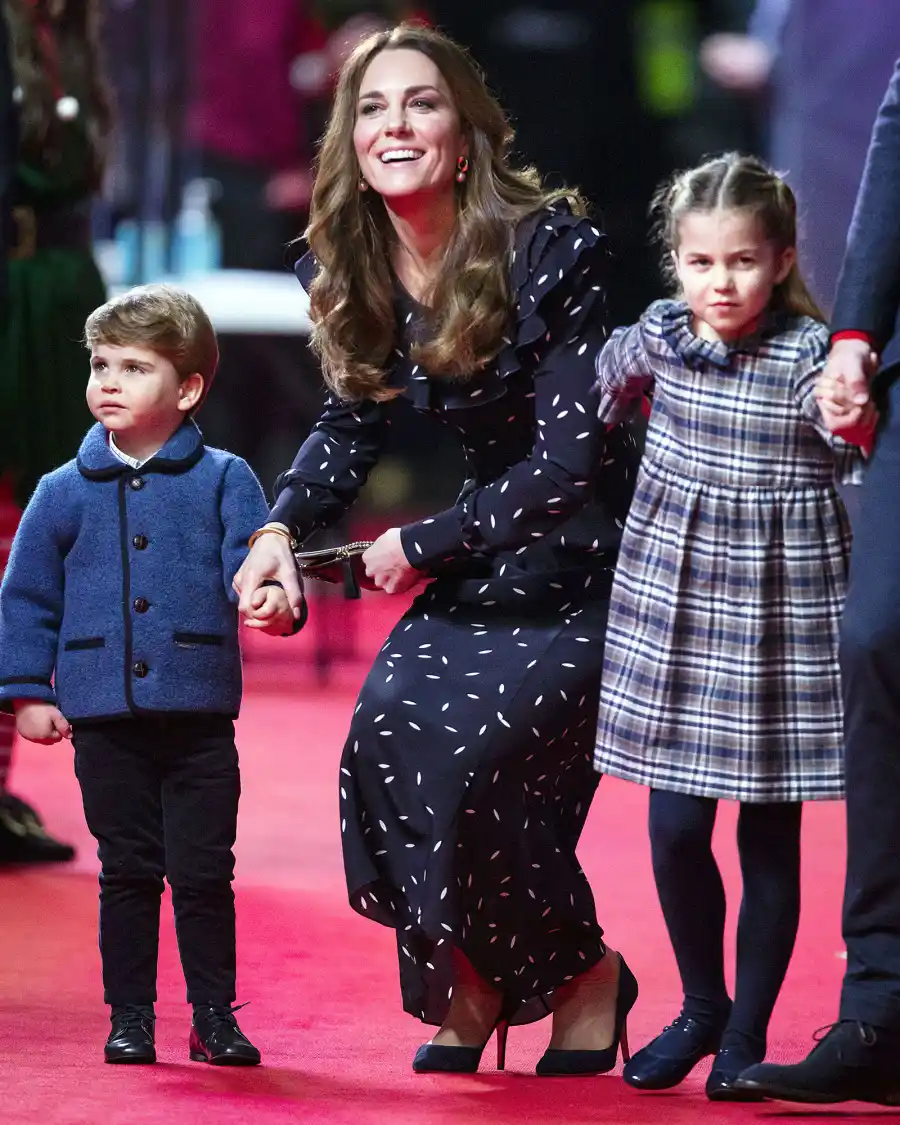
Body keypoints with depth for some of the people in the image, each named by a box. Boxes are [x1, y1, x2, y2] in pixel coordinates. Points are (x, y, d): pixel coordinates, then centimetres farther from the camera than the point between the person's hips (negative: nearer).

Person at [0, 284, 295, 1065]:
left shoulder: (223, 481, 2)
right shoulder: (64, 494, 5)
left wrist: (274, 597, -28)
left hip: (199, 715, -1)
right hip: (104, 718, 1)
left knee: (204, 873, 2)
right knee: (128, 873, 7)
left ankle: (215, 1015, 14)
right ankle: (130, 1017, 16)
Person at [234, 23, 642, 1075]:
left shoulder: (548, 250, -22)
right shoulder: (349, 269, -3)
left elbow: (571, 457, -22)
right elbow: (353, 421, 10)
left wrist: (425, 544, -15)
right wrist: (281, 528, -9)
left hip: (588, 562, -6)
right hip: (485, 555, 6)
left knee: (469, 751, -24)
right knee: (389, 726, -18)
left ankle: (585, 977, 2)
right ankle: (469, 986, 4)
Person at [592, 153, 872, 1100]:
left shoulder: (812, 357, -13)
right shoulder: (659, 335, 0)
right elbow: (607, 381, 23)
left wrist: (855, 418, -31)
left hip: (782, 627, -3)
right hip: (675, 614, 3)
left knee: (769, 838, 5)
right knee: (675, 828, 2)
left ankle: (746, 1032, 18)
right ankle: (700, 1006, 24)